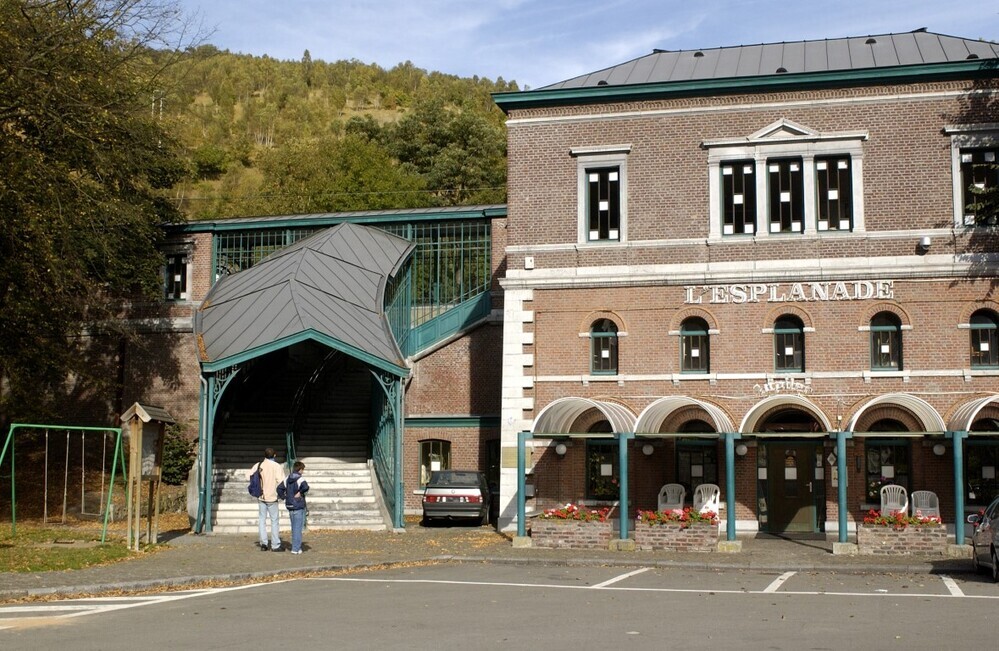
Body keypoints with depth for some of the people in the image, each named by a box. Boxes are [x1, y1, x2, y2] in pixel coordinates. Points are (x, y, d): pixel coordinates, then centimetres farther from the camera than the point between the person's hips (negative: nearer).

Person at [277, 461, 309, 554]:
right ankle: (296, 548, -1)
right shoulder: (300, 479, -15)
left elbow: (279, 488, 8)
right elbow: (306, 487, -33)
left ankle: (296, 546, 25)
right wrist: (300, 492, -18)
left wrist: (283, 497, 8)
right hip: (299, 507, -7)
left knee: (294, 528, 16)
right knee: (298, 528, -1)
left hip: (290, 506, 7)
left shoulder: (287, 479, 7)